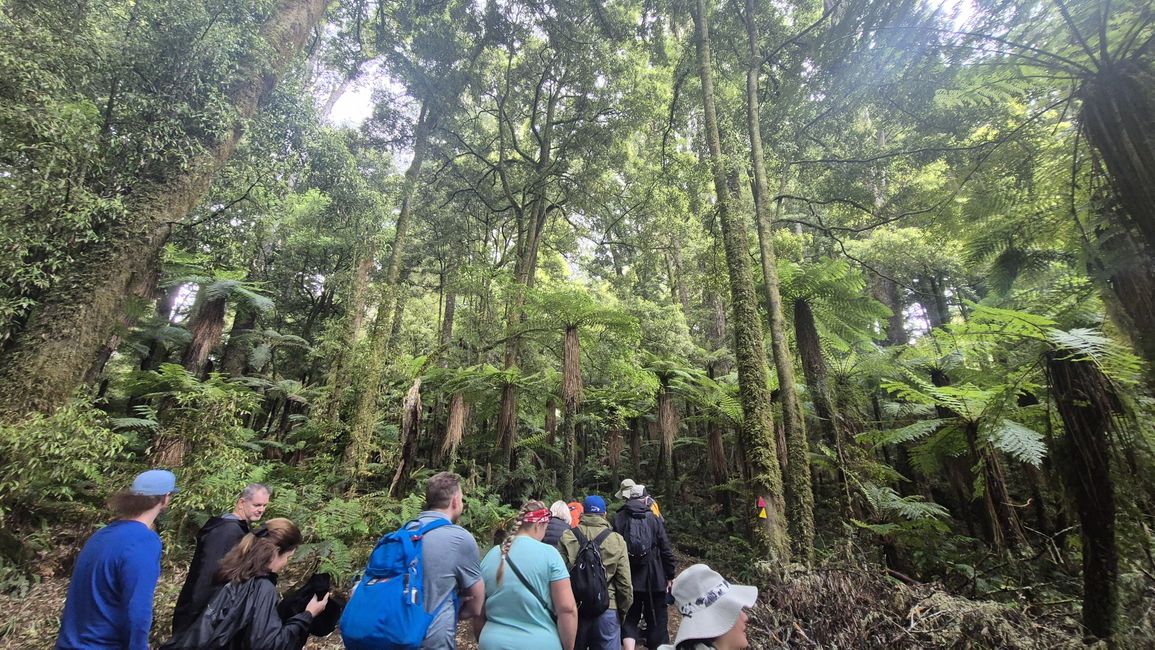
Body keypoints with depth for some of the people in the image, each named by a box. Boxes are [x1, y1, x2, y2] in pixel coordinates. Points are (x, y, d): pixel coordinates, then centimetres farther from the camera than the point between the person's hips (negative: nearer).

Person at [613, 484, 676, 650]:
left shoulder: (618, 519, -5)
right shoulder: (654, 519, -7)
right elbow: (666, 550, -5)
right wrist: (669, 576, 6)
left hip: (627, 580, 1)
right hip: (654, 580, -1)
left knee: (629, 618, 13)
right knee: (657, 619, 15)